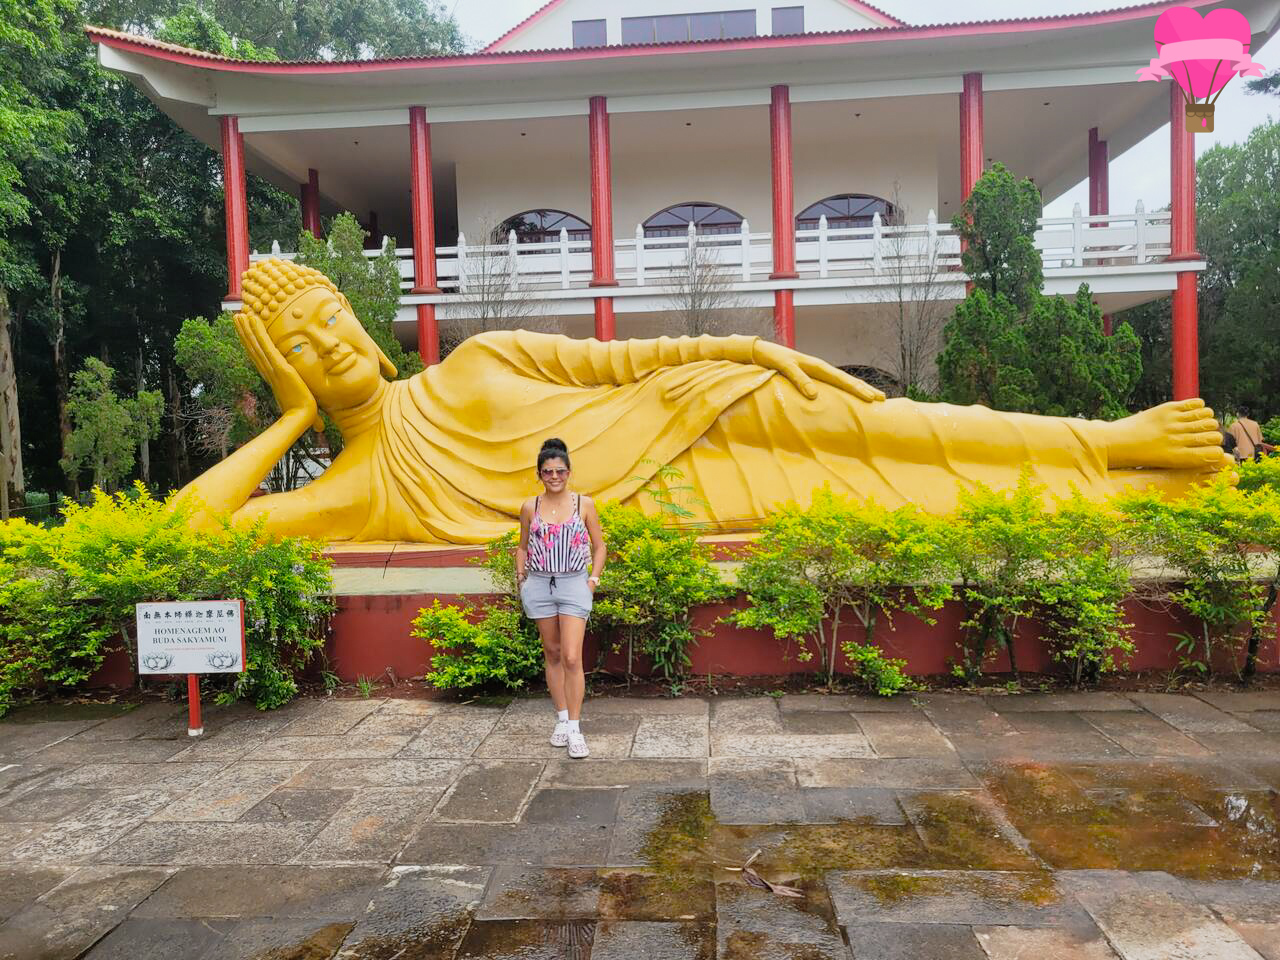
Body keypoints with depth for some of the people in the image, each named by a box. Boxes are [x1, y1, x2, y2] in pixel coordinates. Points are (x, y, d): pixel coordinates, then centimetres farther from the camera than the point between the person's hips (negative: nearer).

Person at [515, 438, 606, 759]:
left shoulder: (584, 504, -1)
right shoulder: (530, 507, 3)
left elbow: (598, 546, 7)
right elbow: (523, 547, 15)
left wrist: (594, 578, -2)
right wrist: (520, 575, 3)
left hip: (574, 585, -2)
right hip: (539, 585, 2)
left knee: (572, 658, -9)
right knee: (552, 654, 11)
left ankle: (575, 729, -2)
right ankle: (561, 719, 23)